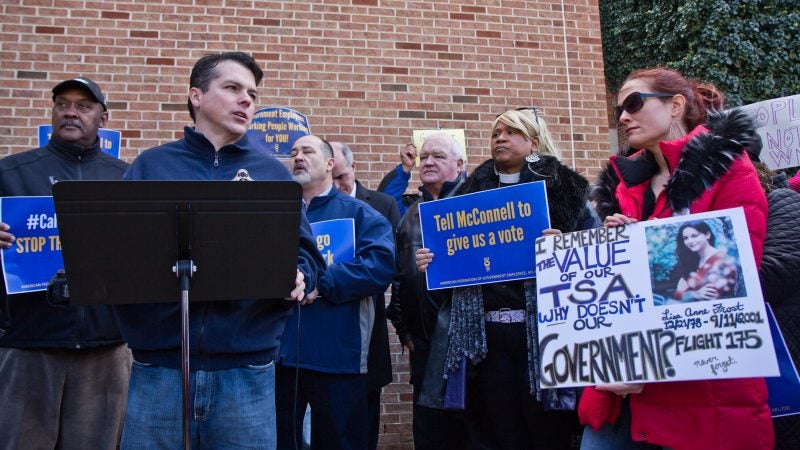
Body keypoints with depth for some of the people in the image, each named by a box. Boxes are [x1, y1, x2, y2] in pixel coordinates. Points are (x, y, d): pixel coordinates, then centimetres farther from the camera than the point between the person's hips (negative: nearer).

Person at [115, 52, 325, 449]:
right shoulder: (151, 165, 10)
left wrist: (298, 277, -14)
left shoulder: (273, 173, 11)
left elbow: (305, 252, 7)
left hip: (247, 370, 1)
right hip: (158, 366, 0)